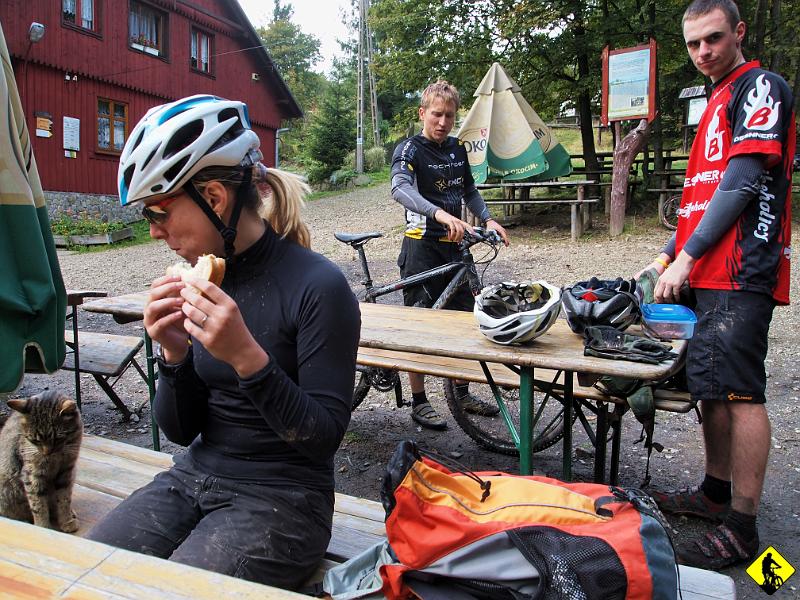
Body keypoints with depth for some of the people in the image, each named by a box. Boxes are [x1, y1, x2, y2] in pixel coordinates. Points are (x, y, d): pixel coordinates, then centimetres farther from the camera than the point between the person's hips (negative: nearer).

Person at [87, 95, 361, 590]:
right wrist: (175, 355, -16)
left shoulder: (317, 286, -17)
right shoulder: (203, 280, 0)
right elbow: (181, 431, 3)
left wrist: (247, 357, -30)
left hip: (281, 496, -5)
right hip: (194, 477, 5)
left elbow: (324, 435, -18)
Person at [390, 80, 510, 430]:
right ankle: (419, 402, 13)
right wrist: (441, 214, -44)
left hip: (454, 245, 7)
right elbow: (400, 189, -28)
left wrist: (488, 220, 5)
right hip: (422, 247, -7)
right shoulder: (409, 150, -9)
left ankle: (462, 394, 28)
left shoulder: (457, 149, 13)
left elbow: (469, 191, 23)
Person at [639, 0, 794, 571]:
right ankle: (715, 493, 25)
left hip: (741, 272, -9)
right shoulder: (718, 100, 24)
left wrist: (686, 258, -14)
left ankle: (742, 528, 2)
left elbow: (741, 185, -14)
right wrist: (668, 255, 19)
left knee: (740, 391, -7)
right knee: (712, 386, 13)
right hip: (709, 271, 9)